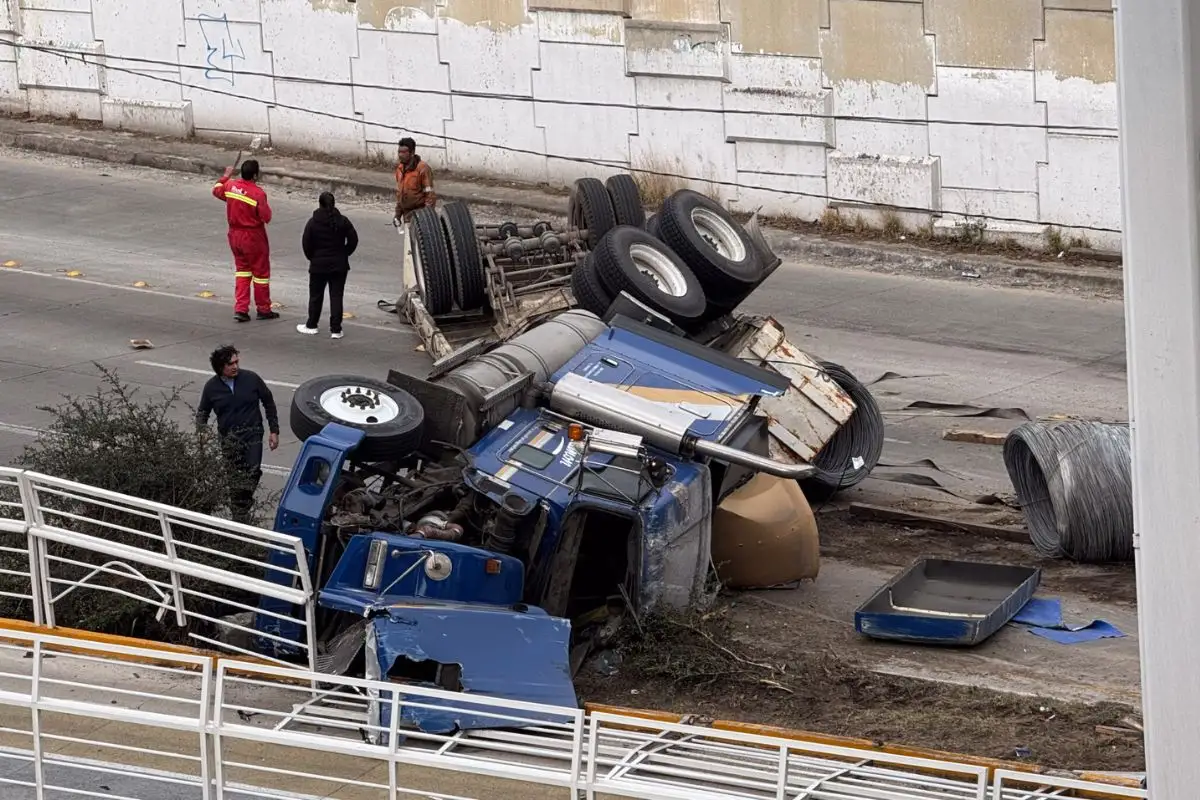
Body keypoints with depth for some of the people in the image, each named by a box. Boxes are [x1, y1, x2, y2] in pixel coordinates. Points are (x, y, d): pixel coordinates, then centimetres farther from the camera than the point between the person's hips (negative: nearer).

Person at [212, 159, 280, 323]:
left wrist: (225, 176, 32)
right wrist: (266, 205, -1)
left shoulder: (230, 185, -5)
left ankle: (240, 309, 12)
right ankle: (263, 309, 20)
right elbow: (266, 217, -20)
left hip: (235, 235, 6)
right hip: (253, 238, -6)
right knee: (261, 272, 10)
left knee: (242, 269, 19)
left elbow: (216, 191, 17)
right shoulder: (257, 193, -24)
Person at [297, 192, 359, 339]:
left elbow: (306, 243, -8)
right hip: (339, 265, 1)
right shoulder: (342, 221, -4)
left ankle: (311, 325, 24)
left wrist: (312, 257, 8)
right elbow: (353, 240, -2)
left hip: (318, 266, -1)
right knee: (336, 296, 3)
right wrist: (344, 254, 9)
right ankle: (336, 330, 0)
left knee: (316, 296, 13)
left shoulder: (313, 222, -9)